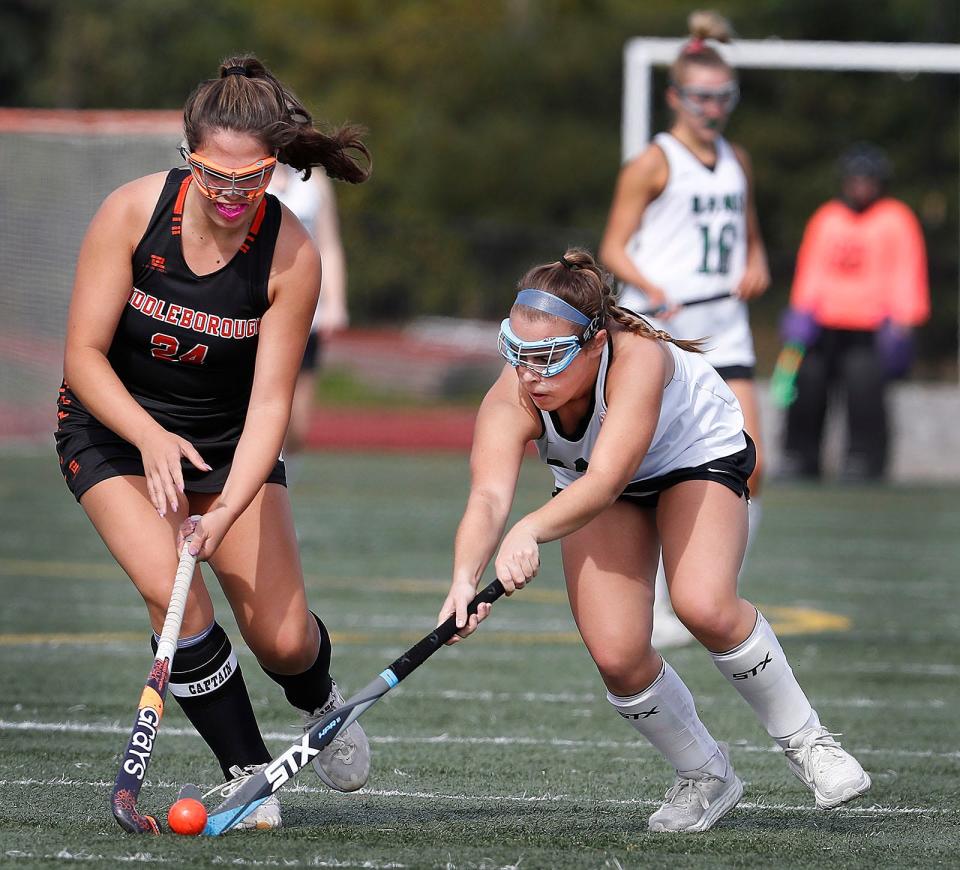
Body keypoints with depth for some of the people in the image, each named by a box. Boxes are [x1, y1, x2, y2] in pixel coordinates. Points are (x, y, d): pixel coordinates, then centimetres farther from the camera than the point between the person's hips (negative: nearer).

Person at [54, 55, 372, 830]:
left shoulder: (292, 256, -21)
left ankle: (320, 702, 35)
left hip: (230, 441, 1)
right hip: (114, 429, -1)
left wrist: (229, 510, -35)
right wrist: (151, 437, -34)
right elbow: (84, 354, -17)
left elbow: (270, 398, -20)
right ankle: (247, 771, -5)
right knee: (173, 594, -25)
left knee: (282, 640, -4)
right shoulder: (132, 212, -21)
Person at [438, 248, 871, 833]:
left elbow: (606, 481, -52)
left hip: (700, 456, -3)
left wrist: (531, 532, -69)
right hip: (594, 488, 3)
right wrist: (466, 579, -64)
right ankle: (705, 775, 12)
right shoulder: (510, 402, -31)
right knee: (617, 654, -15)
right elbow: (488, 497, -45)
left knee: (705, 607, -29)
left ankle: (805, 739, -5)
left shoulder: (638, 360, -41)